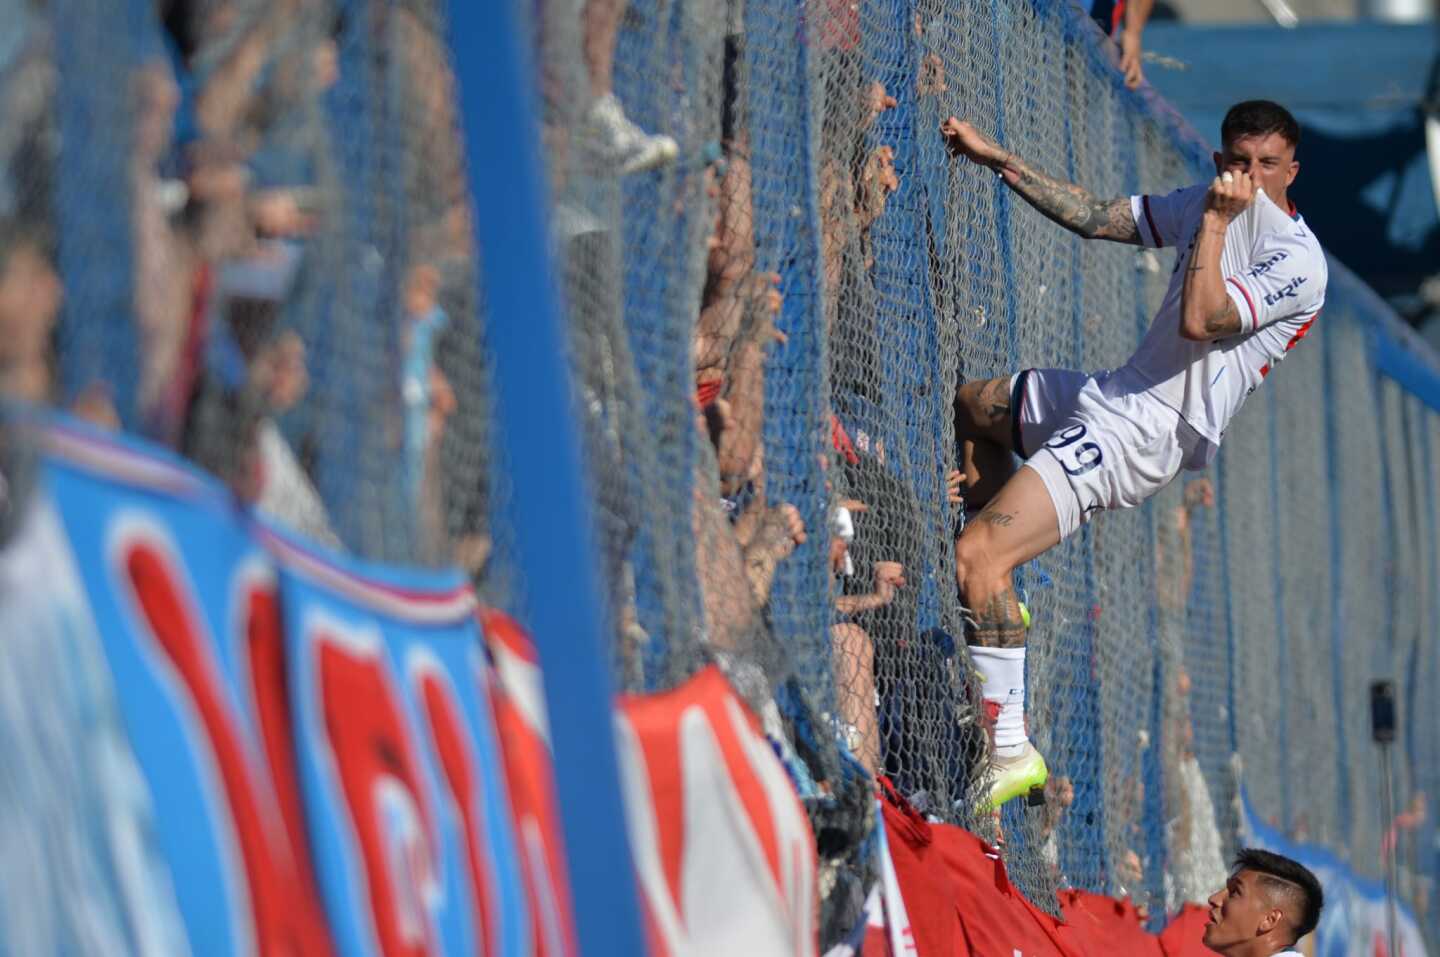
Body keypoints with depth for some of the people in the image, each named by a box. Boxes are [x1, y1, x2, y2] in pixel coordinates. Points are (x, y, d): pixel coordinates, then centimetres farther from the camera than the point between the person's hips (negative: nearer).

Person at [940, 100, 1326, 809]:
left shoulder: (1297, 261, -18)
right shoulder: (1208, 203, 8)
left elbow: (1199, 322, -29)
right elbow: (1095, 217, 15)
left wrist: (1216, 222, -24)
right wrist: (996, 159, 12)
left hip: (1138, 433, -10)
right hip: (1112, 395, 10)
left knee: (974, 555, -22)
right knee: (971, 404, 33)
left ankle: (1010, 749, -20)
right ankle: (999, 601, 36)